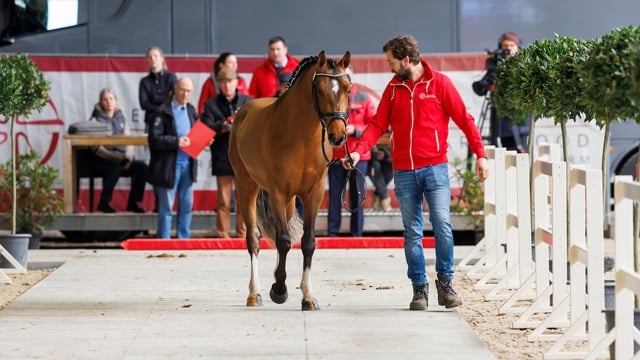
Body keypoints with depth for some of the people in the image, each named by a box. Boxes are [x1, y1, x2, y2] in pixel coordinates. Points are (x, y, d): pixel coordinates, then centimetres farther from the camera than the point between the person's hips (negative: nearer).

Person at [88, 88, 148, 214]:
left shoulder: (121, 118, 15)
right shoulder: (96, 119, 0)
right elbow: (96, 147, -9)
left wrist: (128, 158, -9)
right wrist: (117, 158, -19)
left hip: (122, 159, 5)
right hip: (103, 160, -5)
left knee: (141, 167, -21)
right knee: (115, 167, -37)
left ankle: (132, 203, -11)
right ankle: (103, 203, -21)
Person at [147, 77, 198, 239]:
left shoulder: (191, 111, 10)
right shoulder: (163, 111, -9)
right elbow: (154, 139, -15)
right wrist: (176, 142, -24)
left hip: (188, 164, 6)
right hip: (169, 165, -6)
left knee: (187, 205, 10)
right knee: (166, 207, 1)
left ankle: (183, 240, 19)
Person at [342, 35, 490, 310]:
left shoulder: (439, 83, -2)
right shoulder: (393, 88, 9)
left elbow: (464, 119, -2)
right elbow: (378, 125, 6)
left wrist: (480, 154, -8)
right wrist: (358, 151, -10)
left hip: (435, 167, -3)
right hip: (404, 171, 3)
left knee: (442, 223, -13)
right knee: (412, 232, 5)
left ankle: (445, 282, 0)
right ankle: (419, 288, 12)